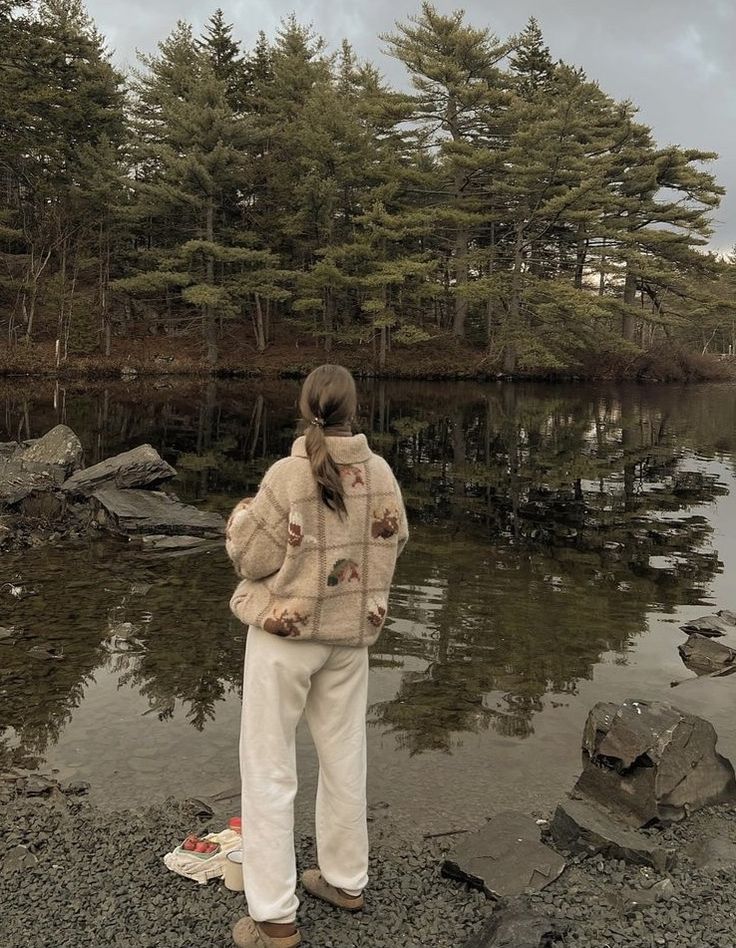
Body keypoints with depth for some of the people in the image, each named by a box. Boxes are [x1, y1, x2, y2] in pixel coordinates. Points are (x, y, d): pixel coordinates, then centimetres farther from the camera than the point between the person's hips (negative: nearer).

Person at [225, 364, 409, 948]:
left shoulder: (289, 474, -20)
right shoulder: (381, 473, -6)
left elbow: (252, 558, -13)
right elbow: (395, 541, 6)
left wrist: (241, 517, 5)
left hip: (285, 635, -5)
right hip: (352, 635, 5)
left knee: (269, 767, 7)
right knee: (345, 757, 19)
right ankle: (346, 880, 36)